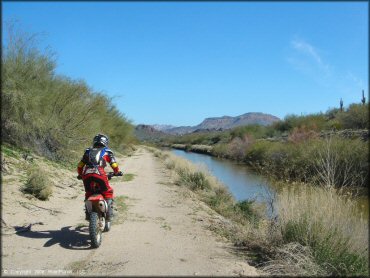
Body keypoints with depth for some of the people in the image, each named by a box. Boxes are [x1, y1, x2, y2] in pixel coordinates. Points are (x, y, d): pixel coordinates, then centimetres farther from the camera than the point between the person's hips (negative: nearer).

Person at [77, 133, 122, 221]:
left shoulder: (88, 151, 27)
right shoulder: (107, 151, 19)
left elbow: (80, 166, 24)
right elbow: (114, 165, 10)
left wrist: (80, 174, 42)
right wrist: (117, 172, 29)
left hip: (86, 175, 3)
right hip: (99, 174, -3)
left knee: (88, 193, 26)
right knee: (108, 192, 16)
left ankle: (88, 213, 23)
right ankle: (109, 213, 5)